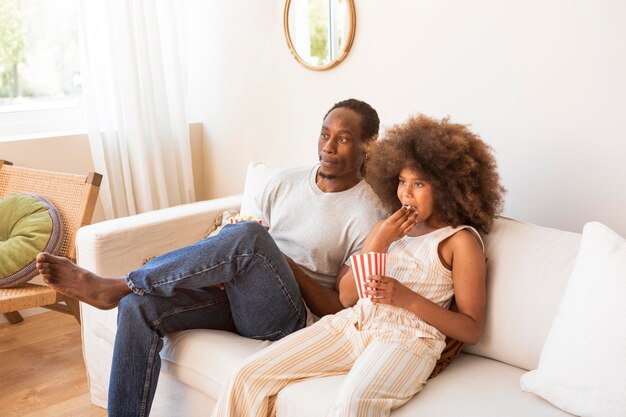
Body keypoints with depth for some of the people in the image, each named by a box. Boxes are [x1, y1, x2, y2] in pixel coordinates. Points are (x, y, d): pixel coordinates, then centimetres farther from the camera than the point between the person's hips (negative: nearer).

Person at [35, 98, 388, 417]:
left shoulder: (368, 214, -5)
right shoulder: (284, 182, 12)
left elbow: (344, 309, -8)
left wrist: (289, 267, -19)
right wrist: (222, 268, -7)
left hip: (288, 318, -5)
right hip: (237, 297, 6)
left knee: (249, 236, -35)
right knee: (138, 306, -21)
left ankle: (112, 287, -20)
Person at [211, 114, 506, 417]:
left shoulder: (461, 239, 2)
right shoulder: (388, 228, 19)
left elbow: (471, 329, -1)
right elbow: (346, 297, 12)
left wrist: (408, 298, -14)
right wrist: (379, 242, -1)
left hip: (407, 337, -5)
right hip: (352, 323, 6)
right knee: (250, 375, -11)